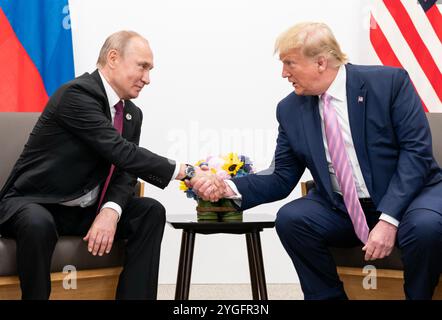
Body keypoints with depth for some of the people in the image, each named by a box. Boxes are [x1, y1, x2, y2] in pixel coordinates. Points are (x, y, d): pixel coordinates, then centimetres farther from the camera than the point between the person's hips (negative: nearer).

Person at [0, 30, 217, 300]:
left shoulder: (132, 114, 6)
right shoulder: (77, 93, -21)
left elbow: (126, 173, 0)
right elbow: (122, 153, -29)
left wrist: (110, 212, -21)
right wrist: (187, 172, -30)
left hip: (86, 210, 7)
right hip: (35, 203, -7)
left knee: (151, 211, -11)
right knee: (39, 224, -39)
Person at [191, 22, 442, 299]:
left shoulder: (389, 82, -11)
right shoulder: (291, 109, 0)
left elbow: (417, 150, -16)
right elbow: (282, 179, 4)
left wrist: (388, 218, -25)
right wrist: (232, 188, -15)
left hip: (410, 194, -3)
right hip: (342, 209, 4)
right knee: (290, 218, -22)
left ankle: (417, 294, -6)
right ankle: (328, 296, -2)